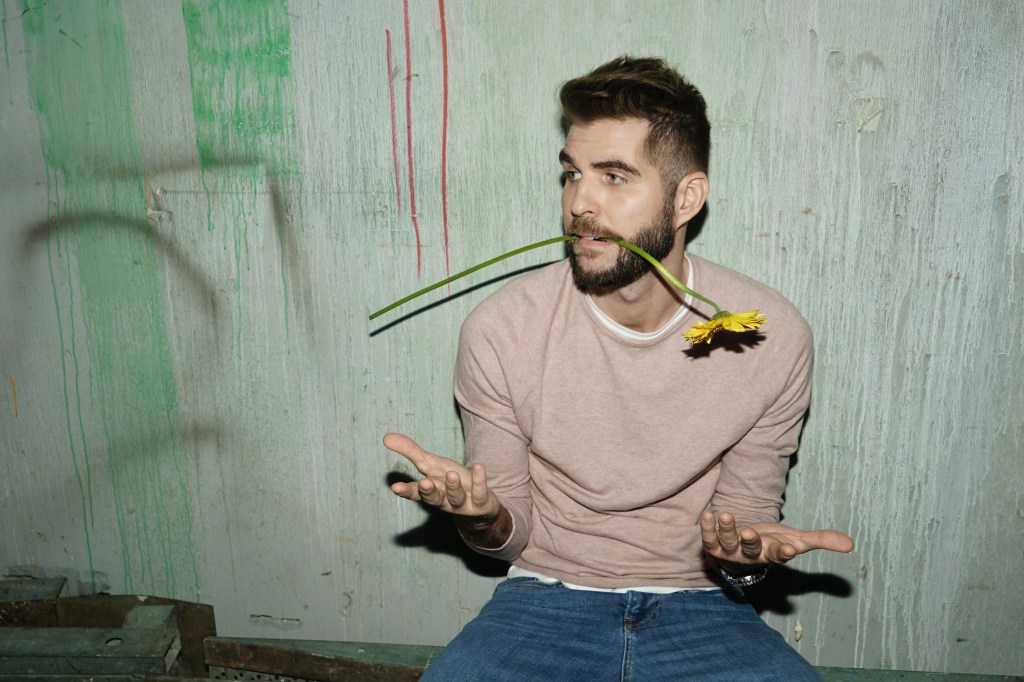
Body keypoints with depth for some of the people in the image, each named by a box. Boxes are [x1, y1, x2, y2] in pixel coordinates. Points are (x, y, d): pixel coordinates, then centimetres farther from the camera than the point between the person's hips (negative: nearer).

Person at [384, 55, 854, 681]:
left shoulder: (773, 336, -10)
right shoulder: (499, 332, -12)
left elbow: (747, 513, 1)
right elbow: (508, 537, -2)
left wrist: (742, 555, -22)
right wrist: (483, 516, -25)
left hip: (698, 606, 1)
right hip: (547, 599, 0)